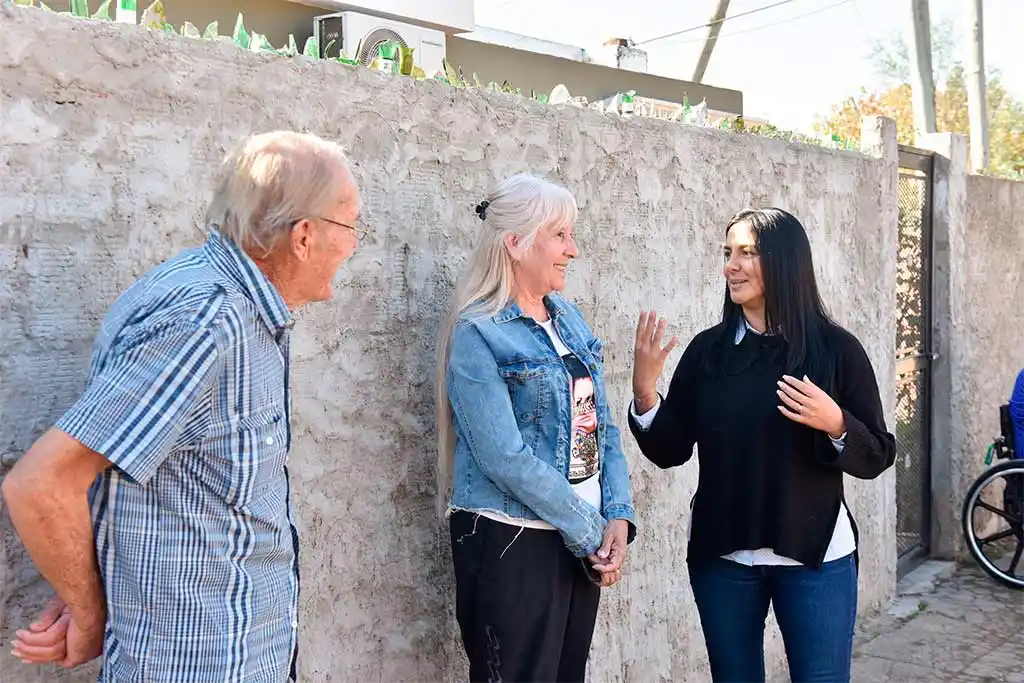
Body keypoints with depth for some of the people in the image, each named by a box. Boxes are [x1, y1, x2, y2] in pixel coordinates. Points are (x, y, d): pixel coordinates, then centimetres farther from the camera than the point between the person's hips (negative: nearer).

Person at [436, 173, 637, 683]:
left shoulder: (570, 319, 9)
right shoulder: (477, 334, -13)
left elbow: (603, 427, 9)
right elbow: (506, 459, -20)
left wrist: (618, 516, -4)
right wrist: (591, 531, -15)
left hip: (583, 540, 7)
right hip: (511, 541, -7)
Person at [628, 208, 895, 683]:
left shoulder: (835, 348, -5)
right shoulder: (707, 350, 1)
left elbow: (876, 457, -3)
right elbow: (669, 452, 1)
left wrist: (836, 425, -22)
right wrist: (644, 390, -14)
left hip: (815, 556, -2)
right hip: (722, 557, 2)